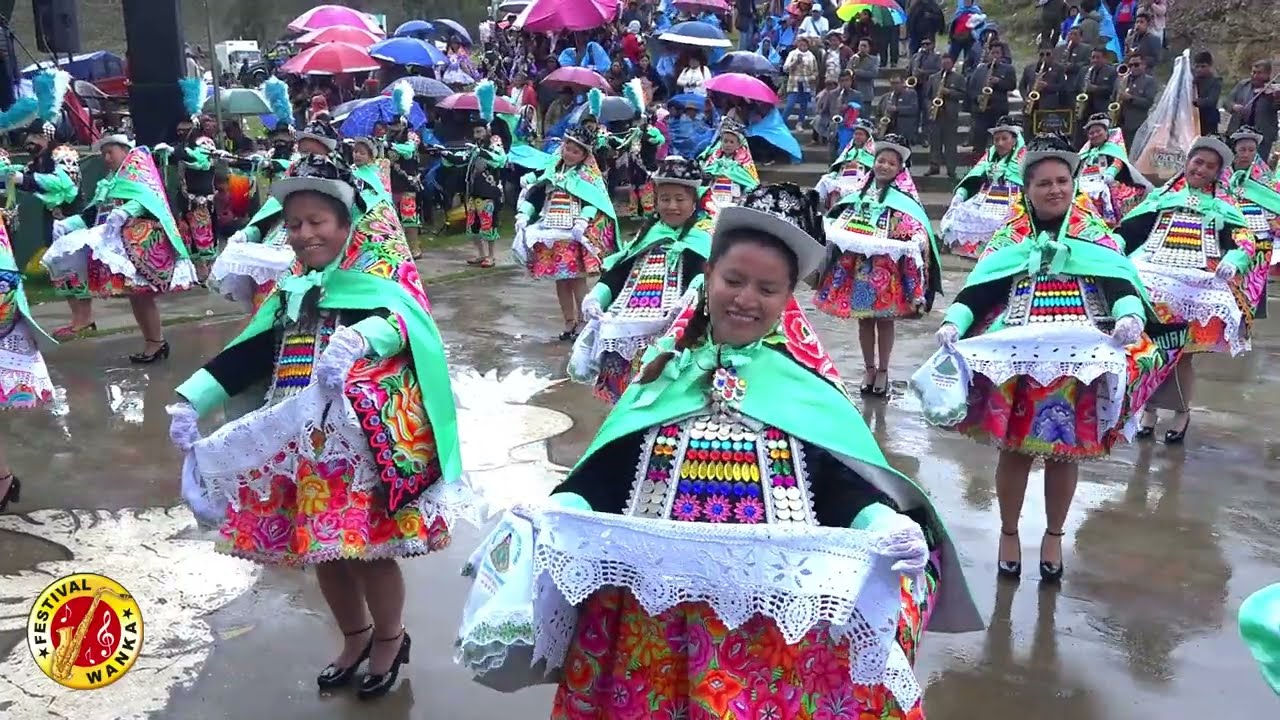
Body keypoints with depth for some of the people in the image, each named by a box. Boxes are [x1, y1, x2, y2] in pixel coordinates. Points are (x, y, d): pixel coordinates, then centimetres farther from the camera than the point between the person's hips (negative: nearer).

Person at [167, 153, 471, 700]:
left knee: (368, 548, 2)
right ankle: (356, 637, 38)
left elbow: (399, 319, -27)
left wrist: (354, 341, -48)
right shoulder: (292, 291, 13)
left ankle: (390, 640, 29)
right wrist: (190, 400, -6)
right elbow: (247, 355, 6)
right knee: (319, 547, 13)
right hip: (301, 447, 6)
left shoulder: (377, 278, -5)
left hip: (365, 441, -6)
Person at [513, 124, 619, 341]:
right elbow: (535, 193, 14)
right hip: (552, 233, 6)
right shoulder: (552, 170, 14)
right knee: (560, 280, 9)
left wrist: (582, 221, -27)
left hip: (574, 235, -5)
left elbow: (593, 201, -13)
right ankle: (569, 322, 18)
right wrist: (523, 214, 2)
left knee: (577, 279, -5)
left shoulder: (589, 175, -1)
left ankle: (583, 321, 3)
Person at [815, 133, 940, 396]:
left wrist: (908, 245, -27)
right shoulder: (861, 194, 10)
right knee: (864, 319, 10)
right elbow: (838, 223, 15)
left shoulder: (905, 199, -3)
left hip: (888, 268, -4)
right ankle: (869, 369, 22)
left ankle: (883, 371, 17)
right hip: (857, 266, 4)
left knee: (884, 320, 5)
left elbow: (918, 233, -9)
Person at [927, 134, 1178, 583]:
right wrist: (953, 323, -21)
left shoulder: (1094, 234, 7)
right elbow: (977, 289, -3)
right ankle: (1008, 533, 26)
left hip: (1080, 362, 0)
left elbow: (1121, 283, -6)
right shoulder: (1010, 236, 7)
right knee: (1014, 449, 5)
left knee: (1065, 452, 9)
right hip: (1015, 361, 0)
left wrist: (1130, 316, -28)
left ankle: (1054, 537, 29)